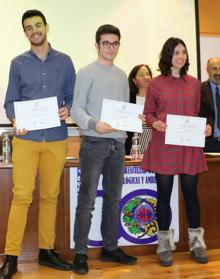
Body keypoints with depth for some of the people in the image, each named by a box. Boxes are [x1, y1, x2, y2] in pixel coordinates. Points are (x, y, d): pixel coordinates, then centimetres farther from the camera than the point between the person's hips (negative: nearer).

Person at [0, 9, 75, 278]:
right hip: (26, 138, -1)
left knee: (50, 196, 8)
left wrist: (68, 110, -11)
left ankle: (46, 251, 19)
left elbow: (72, 96, 11)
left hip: (56, 139, 2)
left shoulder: (64, 61, 9)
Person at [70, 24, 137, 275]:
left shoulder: (121, 75, 17)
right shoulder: (87, 73, -1)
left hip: (118, 143, 6)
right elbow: (76, 109, -9)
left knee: (113, 199, 12)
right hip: (94, 143, -6)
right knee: (87, 200, -4)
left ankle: (110, 248, 23)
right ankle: (80, 252, 5)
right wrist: (94, 124, -27)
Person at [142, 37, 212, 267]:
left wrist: (204, 127, -3)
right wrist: (154, 123, -16)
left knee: (190, 192, 8)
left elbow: (196, 114, 16)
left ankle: (196, 242, 23)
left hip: (189, 145, 3)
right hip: (164, 146, -2)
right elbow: (148, 113, 5)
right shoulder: (156, 83, 1)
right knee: (164, 193, 4)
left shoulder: (194, 83, 11)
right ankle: (165, 244, 17)